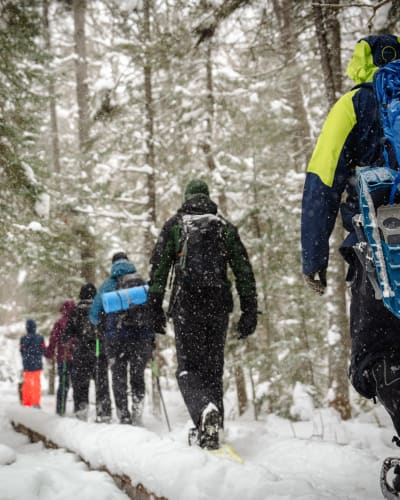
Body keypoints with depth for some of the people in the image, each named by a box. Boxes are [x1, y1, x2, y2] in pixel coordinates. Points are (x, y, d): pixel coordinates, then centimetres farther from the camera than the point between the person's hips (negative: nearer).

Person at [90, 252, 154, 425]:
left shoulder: (108, 285, 3)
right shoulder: (143, 283, 6)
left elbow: (94, 315, 6)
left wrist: (99, 324, 28)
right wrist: (152, 337, 18)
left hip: (117, 338, -1)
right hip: (142, 337, 1)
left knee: (119, 378, 10)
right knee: (138, 377, 13)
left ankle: (124, 417, 6)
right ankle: (137, 413, -3)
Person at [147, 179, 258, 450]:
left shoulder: (174, 224, 10)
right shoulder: (226, 226, 15)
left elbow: (158, 267, 2)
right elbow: (244, 271, 10)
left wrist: (156, 307, 3)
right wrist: (250, 310, 10)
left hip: (186, 304, -2)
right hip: (219, 305, 2)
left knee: (188, 367, -1)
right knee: (213, 367, 11)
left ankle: (205, 410, -29)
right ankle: (212, 427, 6)